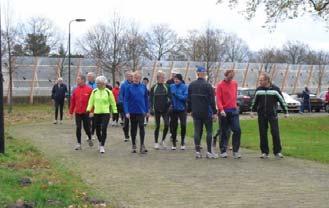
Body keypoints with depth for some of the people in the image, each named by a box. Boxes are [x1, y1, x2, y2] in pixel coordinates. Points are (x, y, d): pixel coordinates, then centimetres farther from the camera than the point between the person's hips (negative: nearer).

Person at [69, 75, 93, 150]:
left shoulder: (89, 89, -6)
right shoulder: (75, 90, 6)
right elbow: (72, 101, 9)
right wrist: (71, 112, 9)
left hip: (86, 112, -3)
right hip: (77, 112, 3)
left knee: (86, 127, 4)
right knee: (78, 128, 1)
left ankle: (89, 139, 32)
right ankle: (79, 143, 8)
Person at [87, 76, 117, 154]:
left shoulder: (108, 92, -2)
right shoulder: (94, 91, 5)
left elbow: (112, 102, 3)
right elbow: (91, 101, 8)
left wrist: (115, 112, 3)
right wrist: (89, 110, -3)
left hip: (105, 113, -3)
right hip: (96, 113, 3)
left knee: (104, 129, -13)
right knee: (98, 130, 11)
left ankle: (102, 146, -5)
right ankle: (100, 142, 35)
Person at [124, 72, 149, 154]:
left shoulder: (143, 87, 1)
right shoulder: (129, 87, -4)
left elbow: (146, 99, 8)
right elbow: (125, 100, -6)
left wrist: (147, 111, 7)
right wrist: (126, 112, -13)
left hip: (141, 111, 0)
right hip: (132, 111, 0)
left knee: (141, 127, -12)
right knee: (133, 128, 11)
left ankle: (142, 145, -11)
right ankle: (134, 145, 21)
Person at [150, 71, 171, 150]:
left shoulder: (167, 87, 5)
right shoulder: (153, 88, 2)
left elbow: (170, 97, 5)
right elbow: (151, 99, 3)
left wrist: (169, 102, -14)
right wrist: (151, 108, -6)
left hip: (165, 110, 1)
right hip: (157, 110, -1)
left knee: (167, 125, -7)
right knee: (157, 126, 3)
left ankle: (162, 140, 12)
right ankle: (156, 142, 13)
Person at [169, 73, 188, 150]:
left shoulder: (184, 87, -6)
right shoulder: (171, 86, 3)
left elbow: (185, 97, -14)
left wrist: (176, 94, -18)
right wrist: (170, 103, -7)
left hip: (182, 109, -2)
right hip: (174, 109, 2)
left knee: (183, 125, -7)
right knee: (174, 126, 6)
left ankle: (182, 142, 11)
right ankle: (174, 143, 17)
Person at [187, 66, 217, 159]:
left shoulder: (191, 85, 6)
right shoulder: (208, 85, -10)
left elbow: (189, 99, 13)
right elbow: (212, 100, -11)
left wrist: (189, 110, 20)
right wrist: (214, 112, -7)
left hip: (195, 113, 4)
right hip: (206, 112, -4)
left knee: (197, 131, 6)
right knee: (209, 131, 3)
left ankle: (197, 151, 5)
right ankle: (209, 152, 3)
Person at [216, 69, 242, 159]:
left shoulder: (235, 83, 10)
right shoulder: (220, 85, -5)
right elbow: (218, 99, -10)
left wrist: (235, 105, 13)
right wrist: (221, 109, -22)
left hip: (234, 110, 4)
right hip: (224, 111, -4)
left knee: (237, 130, -5)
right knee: (224, 132, 2)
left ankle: (235, 151, 3)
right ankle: (223, 151, 11)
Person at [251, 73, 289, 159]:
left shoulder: (275, 89, -3)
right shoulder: (258, 90, 4)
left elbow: (282, 100, 4)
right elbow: (254, 101, 17)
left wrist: (286, 111, 5)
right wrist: (253, 110, 17)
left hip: (272, 114, -2)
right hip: (261, 115, 2)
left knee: (275, 133, -6)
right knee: (263, 134, 3)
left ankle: (277, 152, 5)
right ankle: (264, 152, 12)